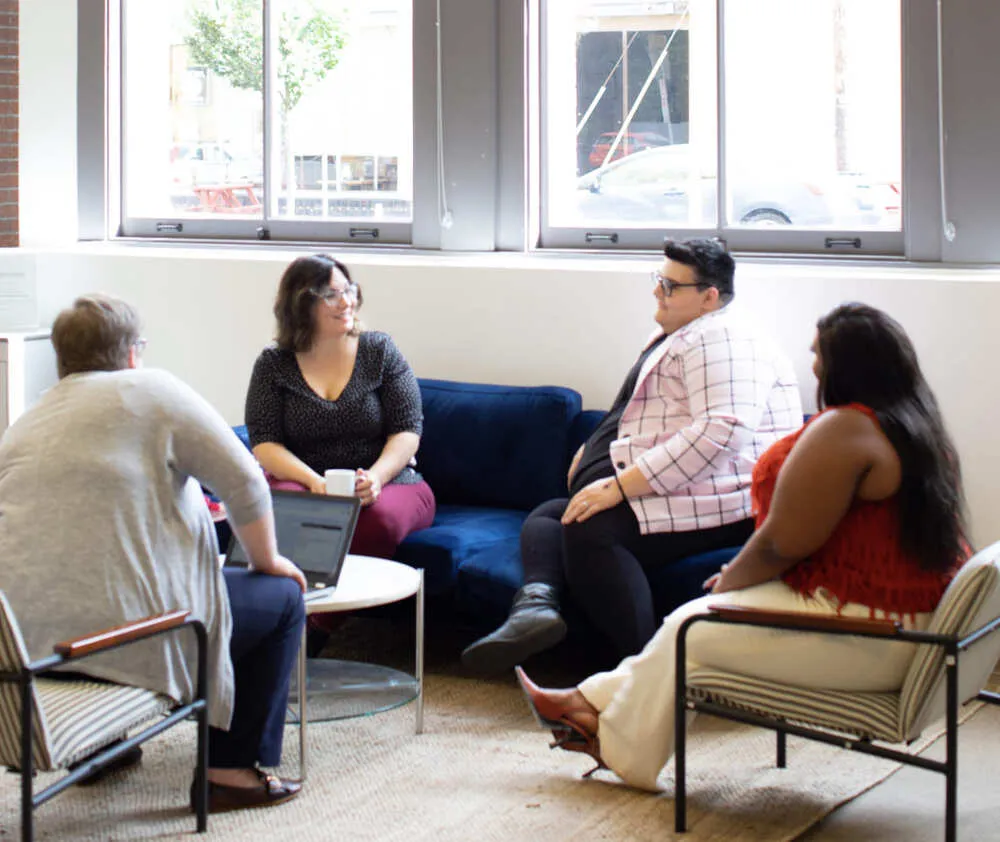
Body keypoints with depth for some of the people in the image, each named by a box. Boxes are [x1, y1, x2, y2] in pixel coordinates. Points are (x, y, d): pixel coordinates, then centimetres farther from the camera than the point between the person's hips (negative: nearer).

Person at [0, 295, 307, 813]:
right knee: (282, 597, 14)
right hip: (122, 629, -7)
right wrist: (267, 561, 12)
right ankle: (233, 769, 12)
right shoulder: (152, 392, -1)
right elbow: (244, 482, -4)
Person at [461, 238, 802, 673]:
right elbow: (633, 419, 36)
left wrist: (620, 484, -26)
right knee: (546, 516, 5)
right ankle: (537, 603, -26)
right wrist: (594, 451, 14)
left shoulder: (716, 339, -11)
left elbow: (722, 430, -26)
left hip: (716, 500, -12)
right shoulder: (673, 339, 25)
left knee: (589, 530, -31)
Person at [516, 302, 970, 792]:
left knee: (689, 629, 6)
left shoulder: (844, 430, -20)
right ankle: (596, 702, 27)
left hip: (865, 647, -10)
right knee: (699, 620, 18)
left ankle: (621, 752, 25)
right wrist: (741, 574, 16)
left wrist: (729, 583, 1)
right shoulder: (921, 429, 11)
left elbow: (782, 543, -19)